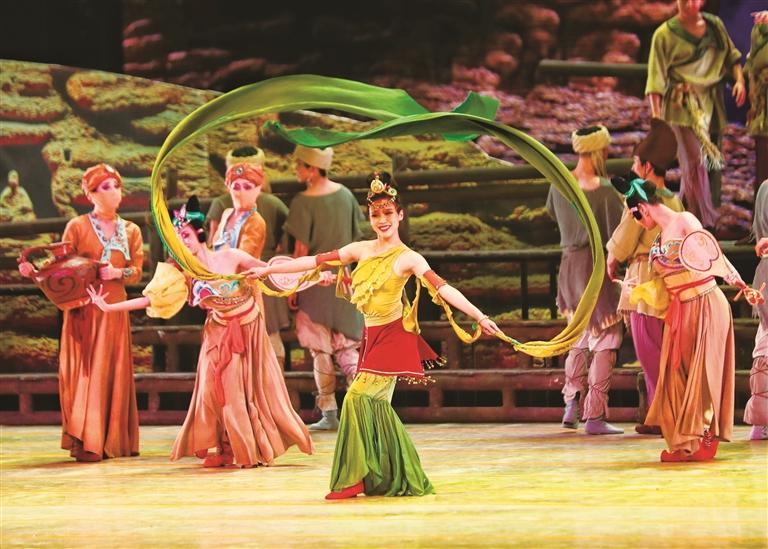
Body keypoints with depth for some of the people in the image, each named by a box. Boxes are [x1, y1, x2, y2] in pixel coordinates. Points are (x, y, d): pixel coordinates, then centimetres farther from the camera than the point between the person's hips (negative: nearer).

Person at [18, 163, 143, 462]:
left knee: (112, 373, 2)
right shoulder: (77, 226, 2)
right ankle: (85, 444, -5)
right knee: (84, 372, -6)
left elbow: (136, 272, 7)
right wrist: (36, 270, -18)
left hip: (115, 311, 3)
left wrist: (118, 273, -12)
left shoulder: (131, 231, 12)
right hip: (83, 310, -3)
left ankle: (111, 442, 8)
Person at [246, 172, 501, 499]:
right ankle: (401, 479, 14)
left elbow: (442, 288, -20)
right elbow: (316, 261, 11)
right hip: (371, 337, 6)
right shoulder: (361, 250, 7)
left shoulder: (408, 259, -9)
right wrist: (268, 270, 13)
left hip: (394, 336, -6)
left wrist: (479, 316, -31)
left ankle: (355, 479, -11)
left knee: (360, 396, -16)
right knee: (375, 405, 5)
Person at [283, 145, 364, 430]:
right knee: (347, 345, 13)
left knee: (320, 348, 5)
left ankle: (329, 414, 6)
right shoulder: (345, 195, 1)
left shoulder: (304, 202, -17)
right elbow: (357, 238, 7)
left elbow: (301, 249, -16)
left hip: (316, 280, -5)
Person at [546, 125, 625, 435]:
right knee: (605, 340, 1)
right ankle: (594, 416, -3)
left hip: (569, 264, 6)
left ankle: (571, 405, 16)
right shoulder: (604, 190, -17)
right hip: (597, 266, -6)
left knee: (580, 336, 23)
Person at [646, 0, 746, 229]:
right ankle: (705, 223, -6)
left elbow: (731, 56, 17)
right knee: (694, 163, -10)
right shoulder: (665, 34, -4)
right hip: (683, 105, -5)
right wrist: (656, 115, -12)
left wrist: (739, 79, -2)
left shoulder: (714, 25, 8)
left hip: (712, 104, 5)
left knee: (712, 162, 6)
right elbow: (656, 77, -6)